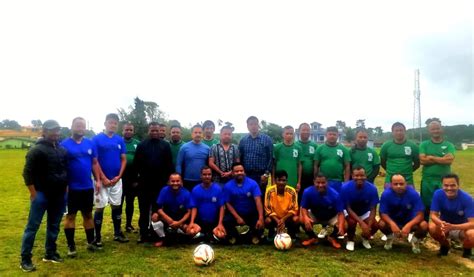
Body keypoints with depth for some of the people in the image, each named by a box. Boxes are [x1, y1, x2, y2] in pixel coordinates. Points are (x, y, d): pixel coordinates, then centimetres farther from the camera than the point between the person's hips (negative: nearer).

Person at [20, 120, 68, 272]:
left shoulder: (62, 150, 10)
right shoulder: (37, 150, -9)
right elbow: (27, 173, -11)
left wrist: (66, 188, 12)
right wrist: (34, 194, -13)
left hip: (59, 195, 6)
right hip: (42, 194, -6)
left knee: (54, 226, 13)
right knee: (32, 226, 0)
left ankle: (50, 253, 26)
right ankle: (25, 259, 9)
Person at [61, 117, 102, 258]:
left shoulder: (90, 144, 4)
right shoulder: (64, 144, -7)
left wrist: (98, 180, 4)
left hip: (88, 187, 4)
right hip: (71, 188, -4)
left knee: (88, 214, 14)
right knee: (70, 215, 6)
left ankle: (91, 242, 26)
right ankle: (71, 246, 17)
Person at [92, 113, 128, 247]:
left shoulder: (120, 140, 5)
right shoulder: (97, 139, -6)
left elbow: (123, 159, 7)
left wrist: (118, 176, -5)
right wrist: (103, 178, -12)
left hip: (116, 179, 4)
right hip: (102, 180, -4)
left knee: (116, 206, 12)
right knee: (100, 208, 2)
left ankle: (117, 233, 24)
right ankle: (97, 237, 13)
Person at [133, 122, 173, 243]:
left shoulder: (165, 145, 4)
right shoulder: (141, 145, 4)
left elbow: (169, 164, 3)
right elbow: (136, 163, 3)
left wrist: (168, 179, -2)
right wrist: (135, 179, 0)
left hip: (160, 183, 0)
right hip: (144, 182, 0)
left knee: (157, 209, 8)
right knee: (144, 209, 5)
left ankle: (156, 233, 18)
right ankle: (143, 233, 12)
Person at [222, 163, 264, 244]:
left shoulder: (252, 183, -13)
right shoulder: (228, 186, -8)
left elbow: (258, 201, -22)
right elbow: (228, 203, -5)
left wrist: (261, 218, -34)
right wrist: (237, 217, -18)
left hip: (252, 214, -1)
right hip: (236, 214, 1)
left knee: (260, 224, -28)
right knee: (225, 221, -26)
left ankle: (255, 235, 11)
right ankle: (233, 236, 9)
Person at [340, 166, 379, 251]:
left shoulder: (372, 188, -24)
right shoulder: (346, 187, -29)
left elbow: (373, 209, -18)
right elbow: (348, 208, -25)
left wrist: (368, 226, -31)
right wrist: (361, 223, -35)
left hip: (365, 212, 3)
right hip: (350, 211, -2)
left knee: (375, 225, -21)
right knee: (352, 222, -33)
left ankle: (365, 238, 14)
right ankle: (350, 240, -1)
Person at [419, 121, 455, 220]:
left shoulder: (449, 145, 5)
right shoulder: (424, 144, 4)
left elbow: (450, 160, -12)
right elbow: (422, 160, -10)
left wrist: (431, 157, -11)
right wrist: (442, 159, -8)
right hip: (428, 180, 0)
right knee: (426, 206, 8)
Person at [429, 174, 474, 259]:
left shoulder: (467, 198, -25)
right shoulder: (438, 194, -21)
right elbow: (433, 215, -18)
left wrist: (452, 227, -45)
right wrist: (441, 223, -42)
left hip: (462, 228, -1)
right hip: (445, 225, 1)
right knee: (432, 227, -31)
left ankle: (467, 250, 5)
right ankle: (445, 246, 4)